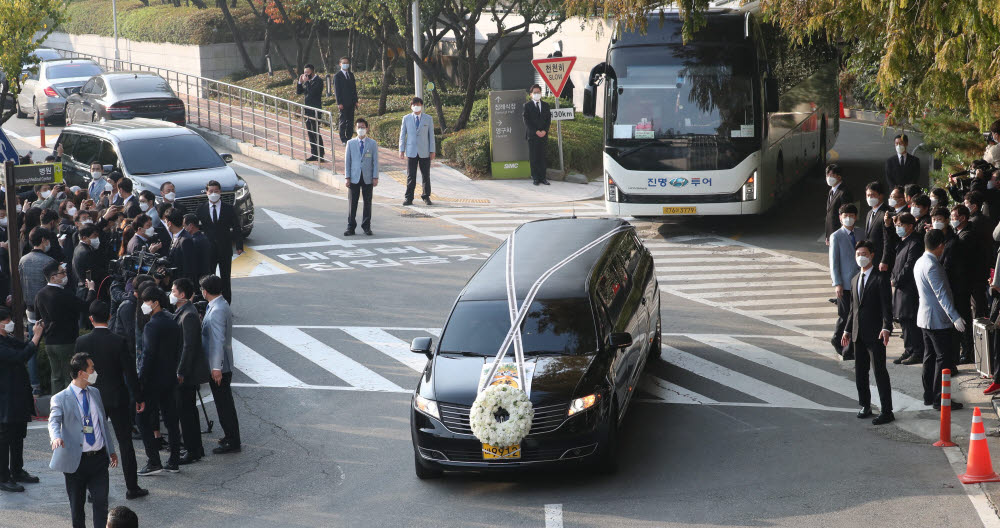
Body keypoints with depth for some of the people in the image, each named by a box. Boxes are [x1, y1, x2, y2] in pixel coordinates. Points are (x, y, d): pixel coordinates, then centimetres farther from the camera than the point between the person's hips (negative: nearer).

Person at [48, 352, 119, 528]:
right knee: (77, 505, 7)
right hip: (76, 460, -4)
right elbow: (54, 421, -19)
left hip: (99, 457, 4)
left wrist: (111, 450, 23)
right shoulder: (60, 399, -5)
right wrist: (56, 437, -41)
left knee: (101, 501, -2)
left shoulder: (95, 393, 13)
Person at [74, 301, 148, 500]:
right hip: (117, 398, -2)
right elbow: (130, 373, -10)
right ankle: (132, 487, 11)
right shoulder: (119, 342, -14)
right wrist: (138, 398, 0)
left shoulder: (82, 342, -8)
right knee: (125, 443, 7)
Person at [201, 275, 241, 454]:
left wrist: (216, 368, -24)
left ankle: (233, 442, 3)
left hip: (219, 366, -10)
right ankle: (231, 437, 29)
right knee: (225, 403, 19)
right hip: (223, 365, 10)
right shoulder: (221, 305, 8)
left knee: (224, 404, -3)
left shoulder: (217, 311, -23)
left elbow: (218, 340, -25)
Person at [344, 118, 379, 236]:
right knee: (353, 203, 0)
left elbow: (375, 161, 3)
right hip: (354, 178, 0)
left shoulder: (372, 143, 4)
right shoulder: (351, 143, 6)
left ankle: (366, 227, 13)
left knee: (367, 203, 5)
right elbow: (347, 161, 6)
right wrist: (347, 177, -1)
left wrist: (375, 177, -3)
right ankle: (351, 227, 6)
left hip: (368, 178, 0)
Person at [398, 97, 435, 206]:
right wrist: (401, 150, 3)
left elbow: (431, 135, 6)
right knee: (411, 176, -1)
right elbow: (402, 135, 9)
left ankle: (426, 196, 15)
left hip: (424, 152, 0)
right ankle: (408, 198, 3)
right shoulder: (406, 118, 8)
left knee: (426, 175, 5)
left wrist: (432, 151, 1)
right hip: (411, 151, 0)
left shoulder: (428, 119, 6)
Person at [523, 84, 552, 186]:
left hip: (543, 134, 3)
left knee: (542, 157, 5)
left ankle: (542, 177, 7)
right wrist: (536, 131, -12)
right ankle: (535, 178, 1)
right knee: (533, 157, -2)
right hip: (532, 135, -3)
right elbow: (526, 120, -5)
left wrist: (544, 131, -6)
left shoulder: (545, 105, 14)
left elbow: (548, 119, 10)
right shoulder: (527, 106, 1)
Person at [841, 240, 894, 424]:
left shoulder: (880, 279, -7)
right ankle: (865, 406, 26)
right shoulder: (855, 280, 16)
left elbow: (887, 306, -13)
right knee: (860, 371, 13)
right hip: (858, 333, 7)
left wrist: (886, 328, -25)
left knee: (879, 370, -7)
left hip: (875, 333, -7)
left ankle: (886, 411, -4)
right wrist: (848, 330, 18)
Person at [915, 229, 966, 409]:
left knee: (930, 357, 15)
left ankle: (929, 395, 20)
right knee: (943, 359, -5)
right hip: (938, 320, -10)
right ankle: (939, 399, -4)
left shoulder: (920, 263, 10)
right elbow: (941, 294, -27)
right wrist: (955, 317, -31)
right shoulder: (932, 266, -21)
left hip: (925, 318, 10)